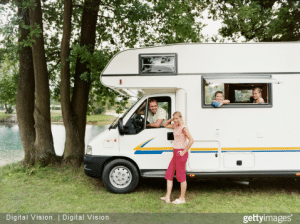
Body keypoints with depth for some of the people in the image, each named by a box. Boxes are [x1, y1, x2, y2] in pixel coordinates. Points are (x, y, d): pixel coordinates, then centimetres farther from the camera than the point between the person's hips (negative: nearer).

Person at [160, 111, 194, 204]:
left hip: (181, 153, -9)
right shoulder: (175, 126, 11)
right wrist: (171, 119, 8)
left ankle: (182, 198, 14)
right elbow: (165, 125, 26)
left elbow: (191, 140, -24)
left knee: (181, 176, 1)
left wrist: (184, 152, -20)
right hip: (175, 153, 9)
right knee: (169, 174, 9)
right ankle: (167, 197, 14)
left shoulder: (184, 128, -14)